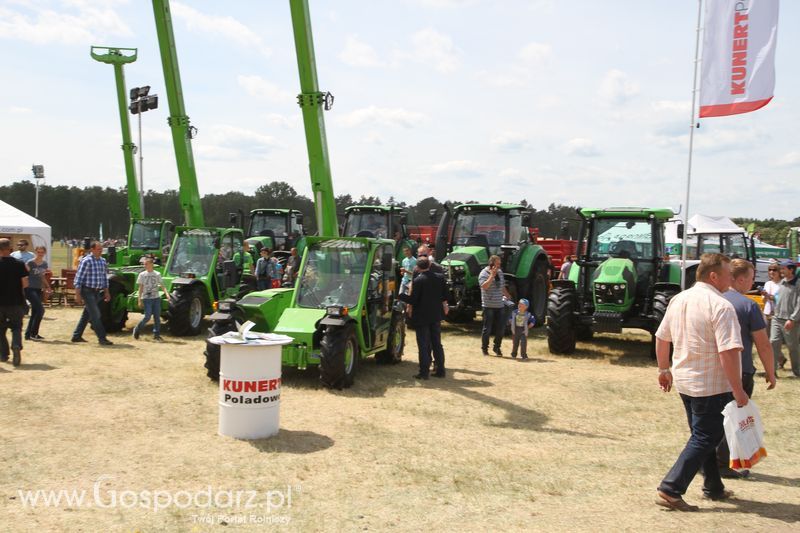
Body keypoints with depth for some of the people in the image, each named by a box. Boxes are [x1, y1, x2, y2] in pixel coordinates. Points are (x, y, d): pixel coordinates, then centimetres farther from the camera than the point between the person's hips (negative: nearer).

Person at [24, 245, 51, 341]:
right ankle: (33, 333, -7)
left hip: (38, 290, 7)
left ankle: (28, 334, 17)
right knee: (40, 309, -15)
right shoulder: (30, 263, -8)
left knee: (34, 313, 9)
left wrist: (46, 287, 11)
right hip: (30, 289, -7)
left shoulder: (45, 264, 11)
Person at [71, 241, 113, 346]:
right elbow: (78, 278, -14)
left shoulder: (102, 261, 10)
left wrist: (106, 292, 16)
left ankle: (76, 336, 24)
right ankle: (102, 338, -7)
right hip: (87, 291, -8)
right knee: (95, 315, -9)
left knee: (86, 315, 14)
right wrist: (77, 294, -17)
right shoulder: (86, 261, -13)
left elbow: (104, 277, 19)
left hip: (97, 292, 8)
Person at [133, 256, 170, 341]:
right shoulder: (142, 274, 1)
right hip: (146, 299, -3)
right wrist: (140, 300, -5)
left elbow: (162, 286, 4)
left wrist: (167, 293, -13)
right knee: (147, 316, -9)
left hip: (156, 298, 3)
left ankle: (156, 334, 9)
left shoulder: (157, 274, 6)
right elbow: (140, 288, 1)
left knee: (157, 317, 2)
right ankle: (137, 329, 11)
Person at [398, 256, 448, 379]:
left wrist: (399, 295, -7)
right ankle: (440, 370, 17)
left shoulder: (418, 281, -18)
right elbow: (445, 295, 5)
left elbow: (413, 300, -18)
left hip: (422, 317, -5)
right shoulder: (440, 277, -2)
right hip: (436, 315, 5)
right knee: (437, 344, 14)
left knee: (423, 345, 2)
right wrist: (443, 306, 23)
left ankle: (424, 371, 2)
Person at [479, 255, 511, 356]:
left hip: (500, 305, 6)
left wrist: (510, 298, 21)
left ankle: (497, 347, 19)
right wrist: (492, 275, -25)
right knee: (487, 329, 1)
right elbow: (484, 286, -25)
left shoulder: (500, 272, 12)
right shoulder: (484, 273, -8)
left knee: (501, 328, 5)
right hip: (489, 306, -6)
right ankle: (484, 348, 16)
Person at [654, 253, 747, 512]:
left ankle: (713, 488, 32)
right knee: (704, 439, 1)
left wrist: (664, 369, 24)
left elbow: (661, 337, 13)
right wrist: (738, 391, -18)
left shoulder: (678, 299, 6)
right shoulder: (720, 306, -19)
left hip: (684, 381, 8)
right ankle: (670, 490, -3)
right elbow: (728, 352, -24)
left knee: (703, 435, 21)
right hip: (712, 386, -8)